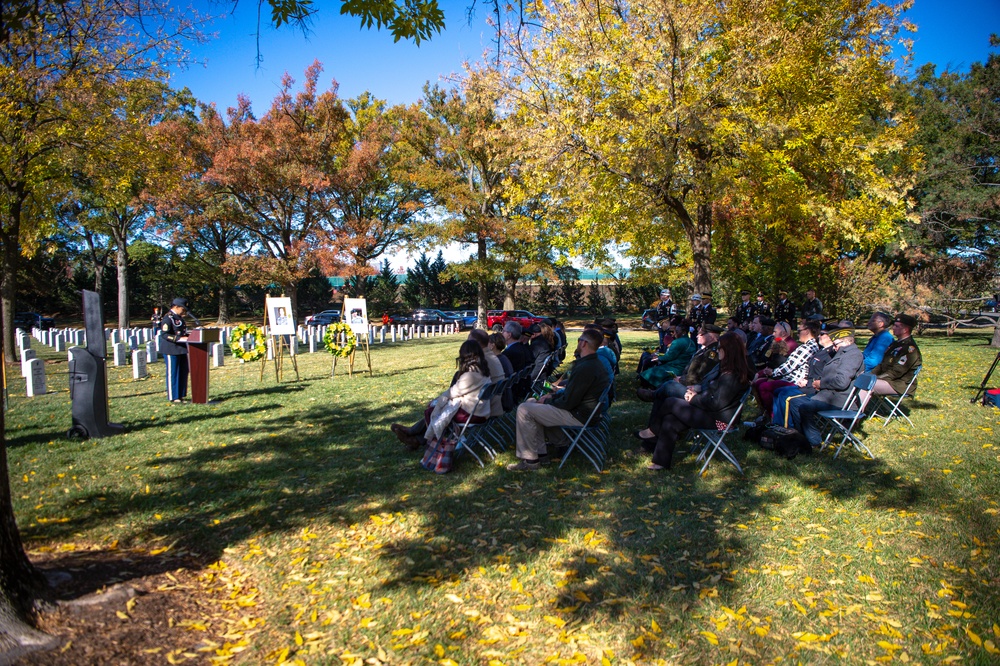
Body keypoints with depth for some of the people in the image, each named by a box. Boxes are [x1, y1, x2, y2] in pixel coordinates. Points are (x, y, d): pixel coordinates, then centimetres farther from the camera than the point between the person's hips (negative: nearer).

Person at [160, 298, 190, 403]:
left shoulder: (179, 317, 15)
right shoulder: (168, 318, -14)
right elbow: (164, 334, -21)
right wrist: (180, 338, -27)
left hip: (182, 349, 9)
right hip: (172, 350, -9)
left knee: (183, 373, 12)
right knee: (173, 374, -2)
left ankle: (181, 395, 21)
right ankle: (173, 397, 5)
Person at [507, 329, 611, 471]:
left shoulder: (585, 368, -25)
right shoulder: (595, 363, 10)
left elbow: (568, 402, -23)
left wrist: (547, 401, -6)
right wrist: (552, 396, 8)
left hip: (578, 416, -11)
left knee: (524, 410, -14)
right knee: (531, 402, 17)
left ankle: (530, 460, -8)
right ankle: (540, 451, 16)